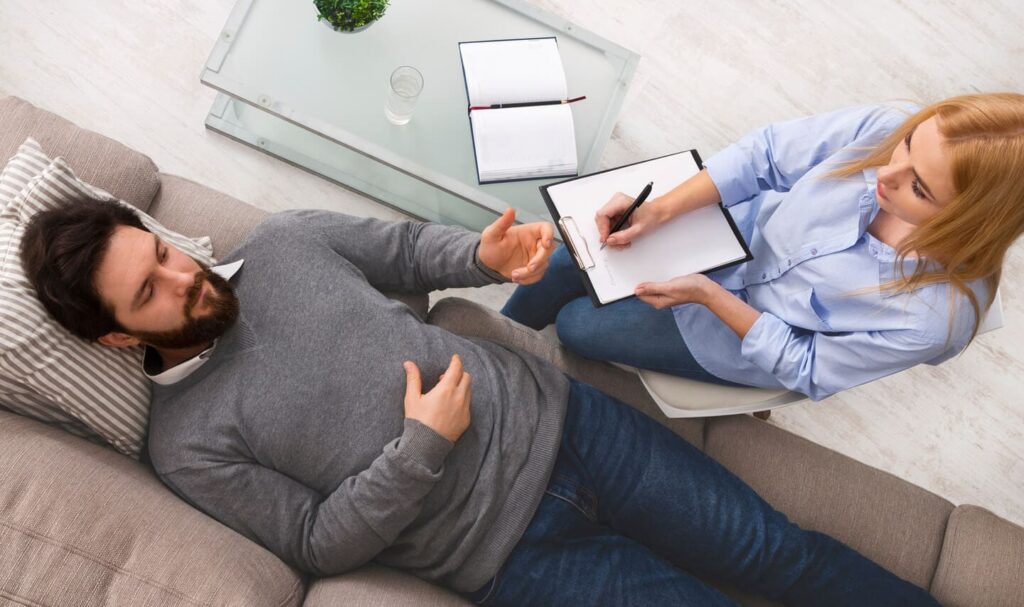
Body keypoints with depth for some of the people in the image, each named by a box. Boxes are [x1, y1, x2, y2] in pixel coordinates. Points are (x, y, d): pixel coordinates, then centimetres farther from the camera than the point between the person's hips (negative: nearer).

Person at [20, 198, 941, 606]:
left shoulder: (282, 239, 3)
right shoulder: (188, 446, -6)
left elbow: (403, 246, 13)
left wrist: (484, 257, -6)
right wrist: (418, 449, -18)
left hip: (547, 419, 4)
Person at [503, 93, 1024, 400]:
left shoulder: (938, 316, -35)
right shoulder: (893, 129, -29)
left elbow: (808, 370, -21)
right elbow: (767, 153, -15)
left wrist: (709, 295, -29)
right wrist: (659, 209, -25)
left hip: (758, 339, -3)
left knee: (576, 325, 5)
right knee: (567, 264, 8)